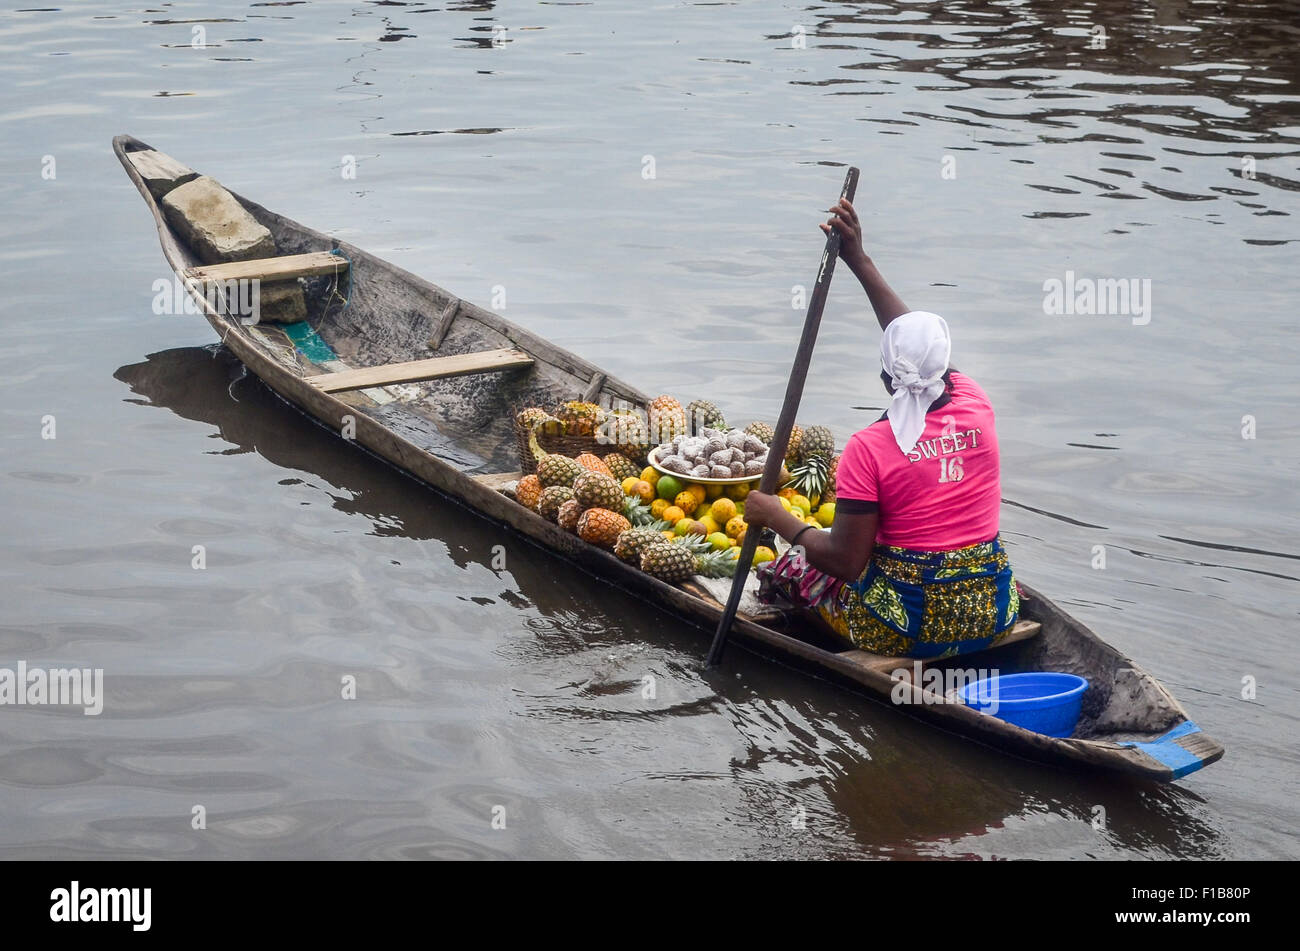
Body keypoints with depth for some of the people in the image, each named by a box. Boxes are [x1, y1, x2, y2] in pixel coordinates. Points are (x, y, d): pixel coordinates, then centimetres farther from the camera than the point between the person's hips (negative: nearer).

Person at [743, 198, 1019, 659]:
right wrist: (860, 262, 21)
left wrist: (775, 518, -1)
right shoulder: (976, 407, -3)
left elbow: (846, 560, -16)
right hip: (991, 617, 4)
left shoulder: (869, 448, -17)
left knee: (797, 564, 24)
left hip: (903, 629, -4)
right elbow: (925, 341, 14)